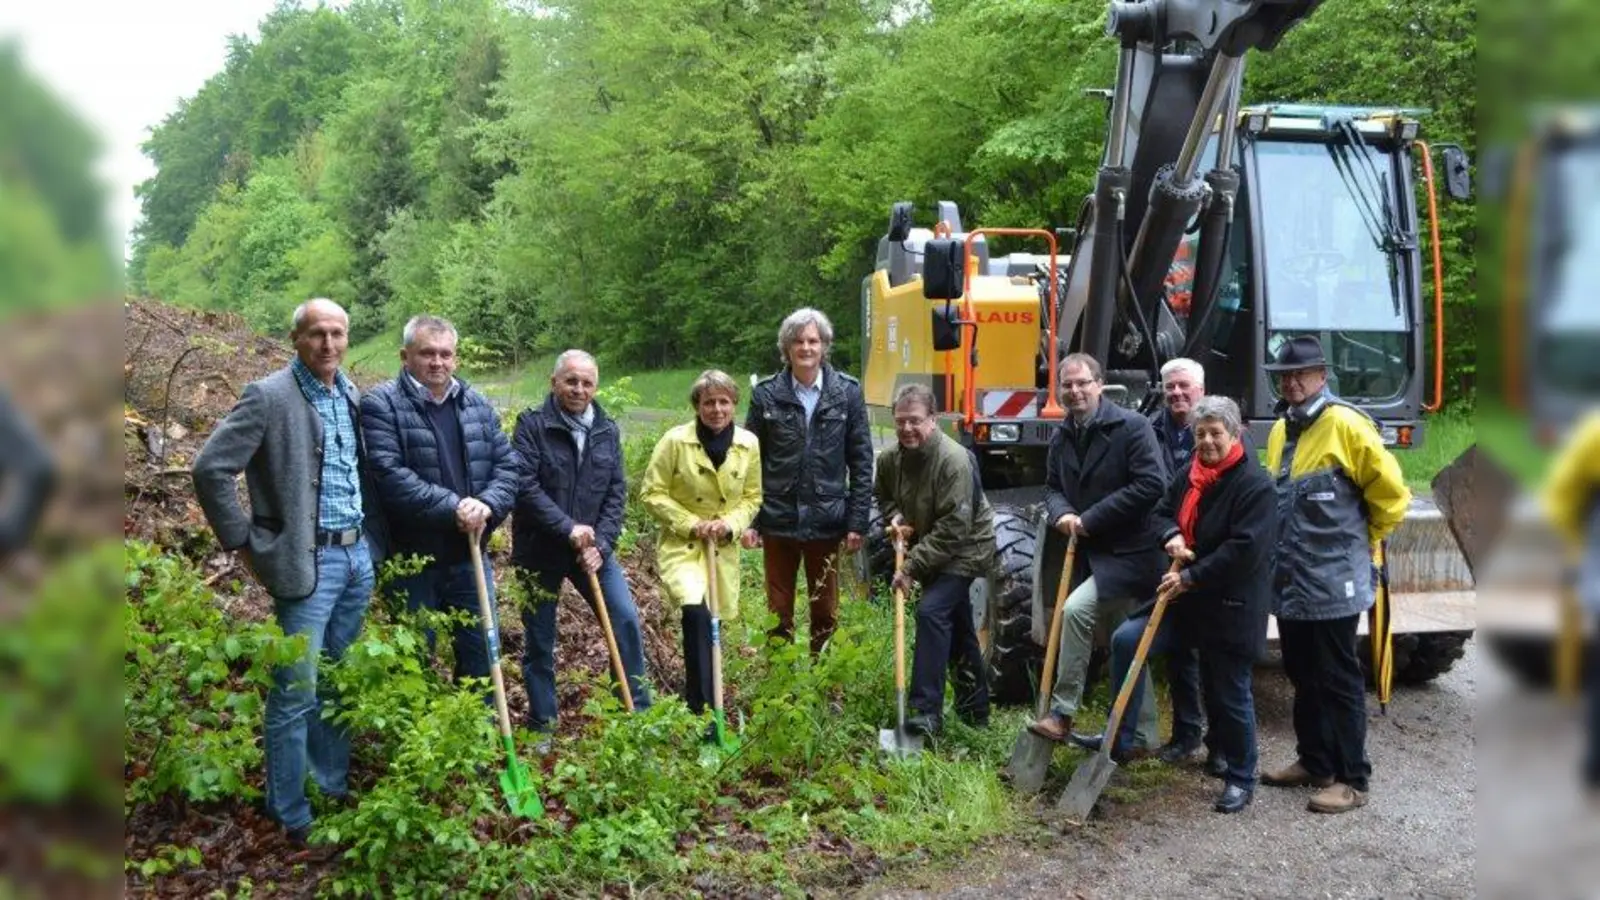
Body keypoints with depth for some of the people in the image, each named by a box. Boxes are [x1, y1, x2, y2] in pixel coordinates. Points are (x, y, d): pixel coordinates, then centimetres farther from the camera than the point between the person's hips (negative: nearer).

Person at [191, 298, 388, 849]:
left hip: (358, 556, 6)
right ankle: (291, 816, 11)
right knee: (297, 693, -1)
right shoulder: (268, 396, -11)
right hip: (307, 563, -6)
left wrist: (371, 538, 11)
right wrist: (245, 544, -10)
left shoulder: (353, 395, 8)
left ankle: (333, 785, 30)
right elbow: (210, 468, -14)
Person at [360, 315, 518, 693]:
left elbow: (506, 463, 5)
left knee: (480, 652, 14)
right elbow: (389, 474, -21)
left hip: (469, 556, 5)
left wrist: (487, 505, -15)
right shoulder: (381, 405, -9)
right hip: (411, 559, -5)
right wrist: (452, 507, -24)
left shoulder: (477, 404, 9)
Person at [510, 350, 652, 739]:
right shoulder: (532, 425, -9)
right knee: (539, 641, 7)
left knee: (627, 620, -6)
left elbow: (616, 492, 2)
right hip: (540, 550, -3)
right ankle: (542, 726, 21)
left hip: (592, 547, 3)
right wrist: (568, 528, -23)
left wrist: (600, 544, -10)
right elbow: (525, 485, -19)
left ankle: (638, 711, 8)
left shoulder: (607, 430, 5)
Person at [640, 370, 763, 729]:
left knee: (712, 624, 10)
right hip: (681, 544, -4)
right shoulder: (675, 440, -11)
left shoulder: (748, 444, -2)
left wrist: (730, 523, -10)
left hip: (724, 549, 4)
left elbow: (752, 497, 8)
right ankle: (703, 711, -23)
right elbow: (652, 493, -7)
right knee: (696, 613, -26)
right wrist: (692, 524, -15)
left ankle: (698, 699, 32)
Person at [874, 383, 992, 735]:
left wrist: (912, 566, -28)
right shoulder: (890, 458, -6)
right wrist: (895, 516, -7)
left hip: (965, 549, -8)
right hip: (930, 550, 8)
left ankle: (928, 711, -19)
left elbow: (952, 529, -30)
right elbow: (884, 495, 16)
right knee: (958, 628, 16)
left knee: (932, 612, -22)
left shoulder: (955, 461, -29)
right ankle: (975, 707, 31)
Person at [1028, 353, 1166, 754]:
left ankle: (1061, 713, -15)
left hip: (1128, 552, -8)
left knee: (1075, 610, -24)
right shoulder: (1062, 437, 9)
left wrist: (1090, 519, -18)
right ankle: (1141, 734, 23)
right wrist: (1061, 513, -9)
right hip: (1090, 552, 8)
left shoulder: (1131, 426, -13)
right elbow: (1053, 486, 16)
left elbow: (1151, 484, -20)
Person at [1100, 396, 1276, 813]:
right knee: (1127, 639, -6)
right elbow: (1163, 512, 17)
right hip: (1187, 595, 7)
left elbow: (1245, 549, -23)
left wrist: (1191, 578, -21)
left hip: (1233, 606, -7)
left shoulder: (1256, 484, -17)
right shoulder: (1190, 475, 6)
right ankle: (1119, 738, 4)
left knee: (1229, 693, 4)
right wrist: (1172, 536, -8)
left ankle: (1241, 778, 24)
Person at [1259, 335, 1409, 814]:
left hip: (1332, 583, -8)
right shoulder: (1280, 431, 12)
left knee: (1338, 681, -1)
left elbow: (1390, 492, -12)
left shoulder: (1345, 425, -13)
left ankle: (1351, 779, 8)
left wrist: (1358, 539, -2)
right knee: (1303, 677, 17)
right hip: (1290, 581, 8)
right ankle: (1314, 761, 31)